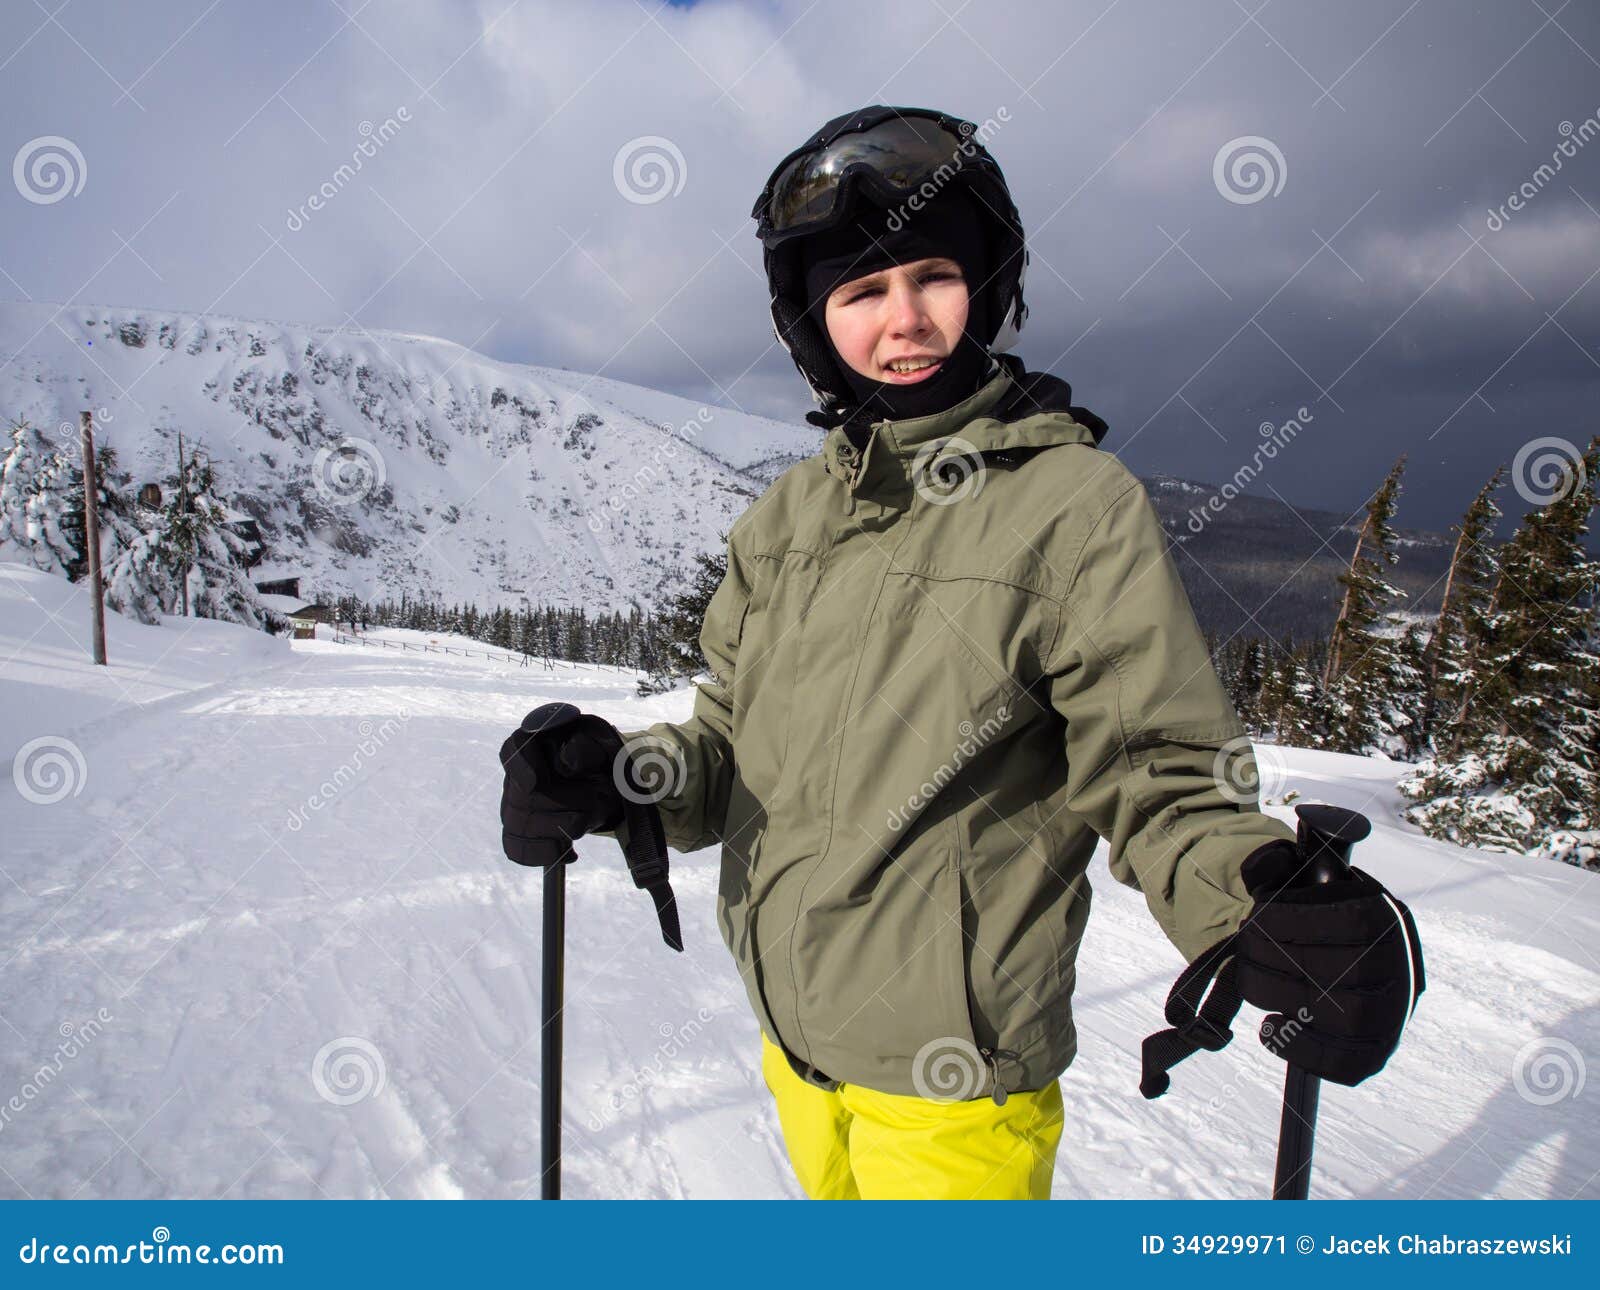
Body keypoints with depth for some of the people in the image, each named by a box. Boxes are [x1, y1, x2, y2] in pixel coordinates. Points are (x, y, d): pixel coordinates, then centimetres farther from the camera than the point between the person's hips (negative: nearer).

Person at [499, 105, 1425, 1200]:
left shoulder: (1074, 502, -15)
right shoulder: (789, 515, 1)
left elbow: (1160, 777, -14)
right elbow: (731, 741, 7)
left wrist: (1261, 899, -33)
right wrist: (611, 781, -11)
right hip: (792, 1035, 6)